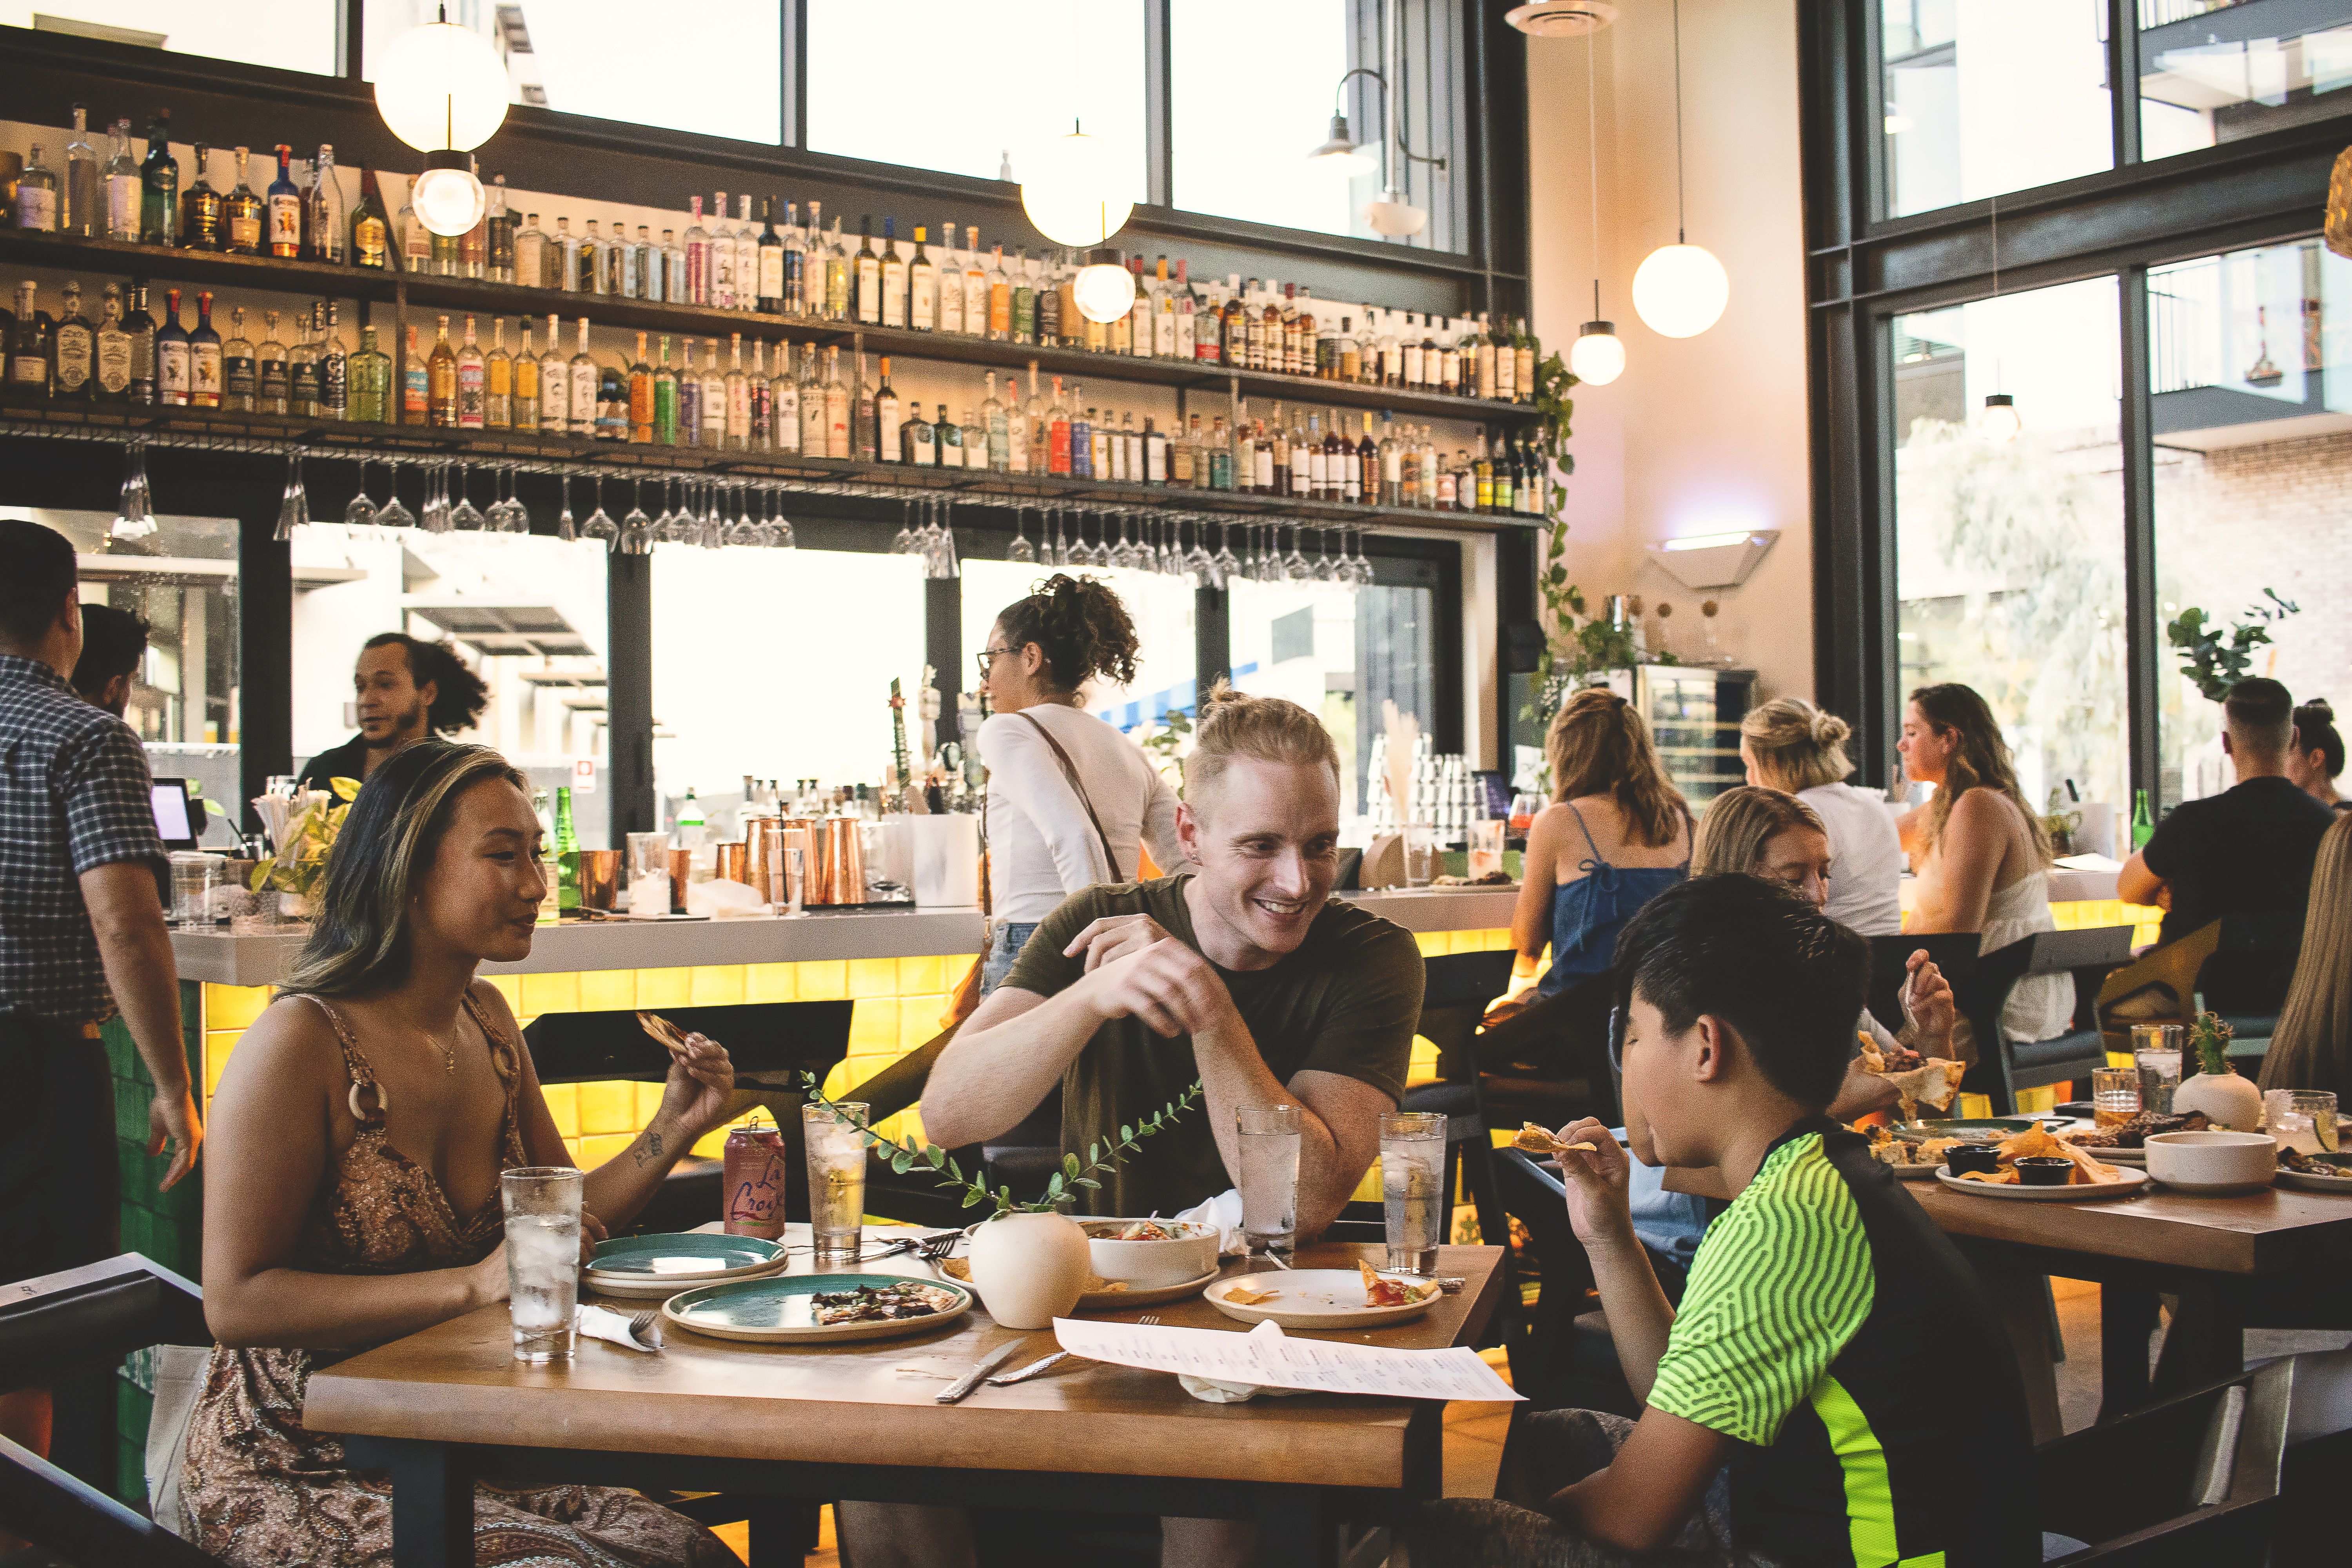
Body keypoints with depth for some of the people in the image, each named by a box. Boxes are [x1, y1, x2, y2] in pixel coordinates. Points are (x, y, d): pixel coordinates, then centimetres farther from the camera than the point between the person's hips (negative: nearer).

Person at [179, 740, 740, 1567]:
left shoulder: (487, 1018, 7)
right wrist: (474, 1286, -25)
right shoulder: (301, 1042, -17)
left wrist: (672, 1130, -1)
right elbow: (235, 1301, -20)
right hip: (293, 1476, -7)